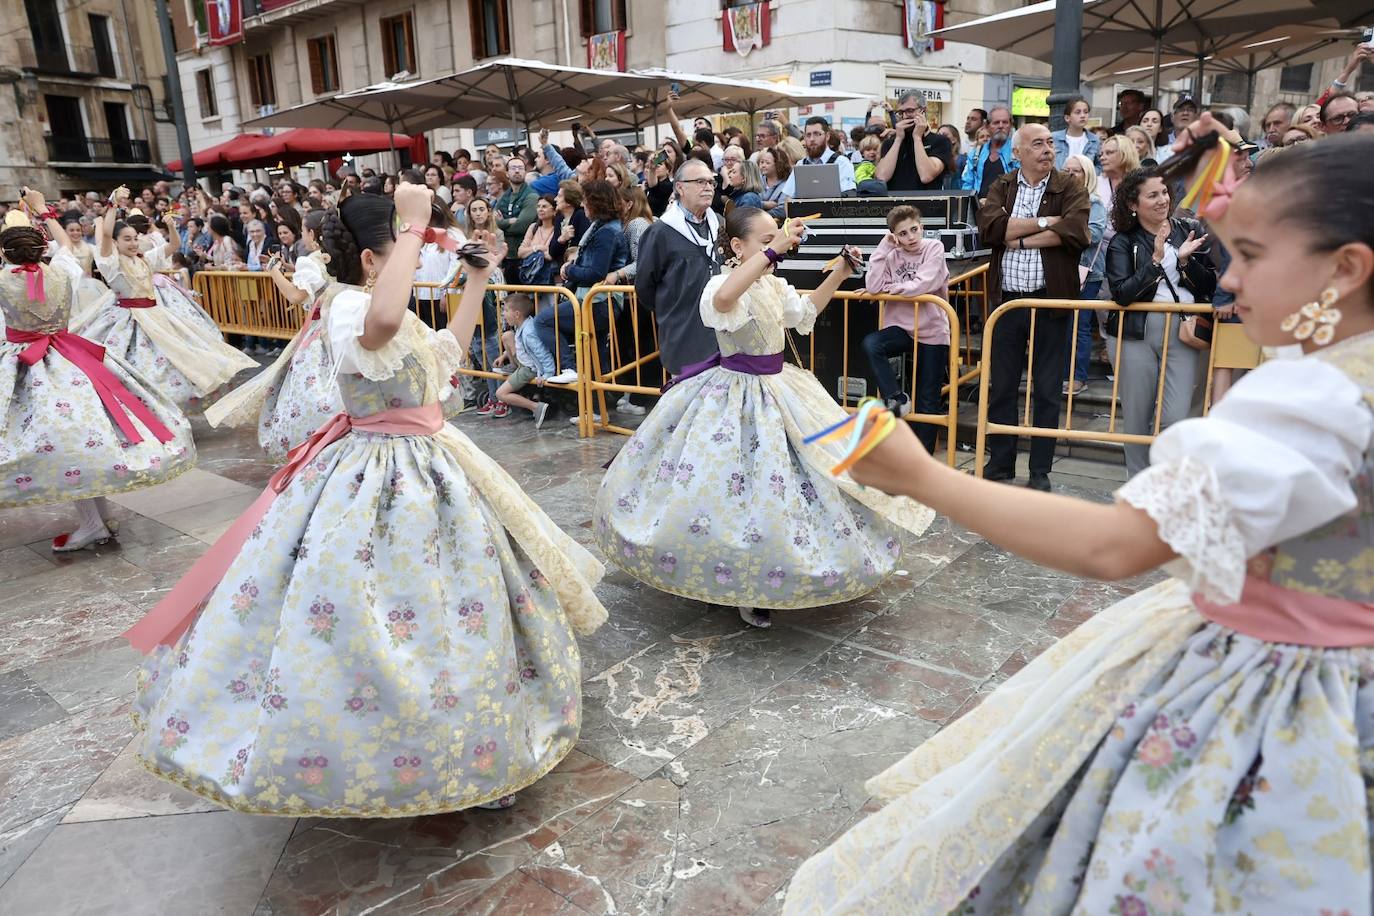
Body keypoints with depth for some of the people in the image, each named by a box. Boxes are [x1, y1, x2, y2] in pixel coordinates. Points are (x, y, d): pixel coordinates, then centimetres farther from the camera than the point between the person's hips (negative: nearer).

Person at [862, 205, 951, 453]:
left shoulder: (934, 248, -6)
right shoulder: (892, 254, 1)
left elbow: (922, 286, -19)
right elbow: (872, 287, -14)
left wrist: (888, 288, -9)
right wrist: (883, 248, -13)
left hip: (932, 332, -2)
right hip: (902, 328, 2)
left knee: (928, 401, 3)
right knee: (871, 344, -31)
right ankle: (896, 399, -15)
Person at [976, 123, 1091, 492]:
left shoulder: (1071, 189, 2)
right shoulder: (1001, 188, 8)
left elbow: (1075, 231, -17)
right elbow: (989, 227, -12)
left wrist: (1020, 239, -12)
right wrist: (1043, 222, -11)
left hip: (1051, 302, -1)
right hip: (1007, 300, 2)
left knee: (1047, 391, 5)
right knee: (1001, 388, 8)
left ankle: (1040, 471, 17)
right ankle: (999, 464, 21)